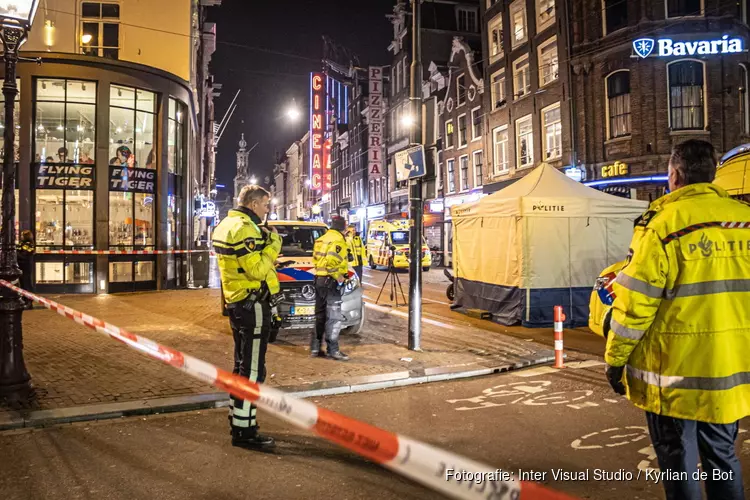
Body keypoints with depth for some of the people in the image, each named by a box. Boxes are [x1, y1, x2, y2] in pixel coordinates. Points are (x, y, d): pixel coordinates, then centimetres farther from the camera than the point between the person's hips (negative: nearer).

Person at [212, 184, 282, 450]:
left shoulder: (226, 224, 14)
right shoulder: (244, 228, -19)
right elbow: (257, 270, -24)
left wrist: (263, 241, 9)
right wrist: (273, 245, -14)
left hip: (236, 302, 11)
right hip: (253, 305, -10)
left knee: (242, 365, 20)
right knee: (252, 370, -4)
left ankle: (237, 417, 31)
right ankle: (244, 431, 1)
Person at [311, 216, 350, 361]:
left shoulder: (321, 240, 15)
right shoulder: (338, 240, -14)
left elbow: (315, 258, 17)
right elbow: (331, 260, -28)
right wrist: (338, 276, -18)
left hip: (319, 279, 9)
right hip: (331, 281, -9)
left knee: (320, 315, 15)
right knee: (333, 317, -4)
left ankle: (315, 347, 19)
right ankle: (333, 350, -2)